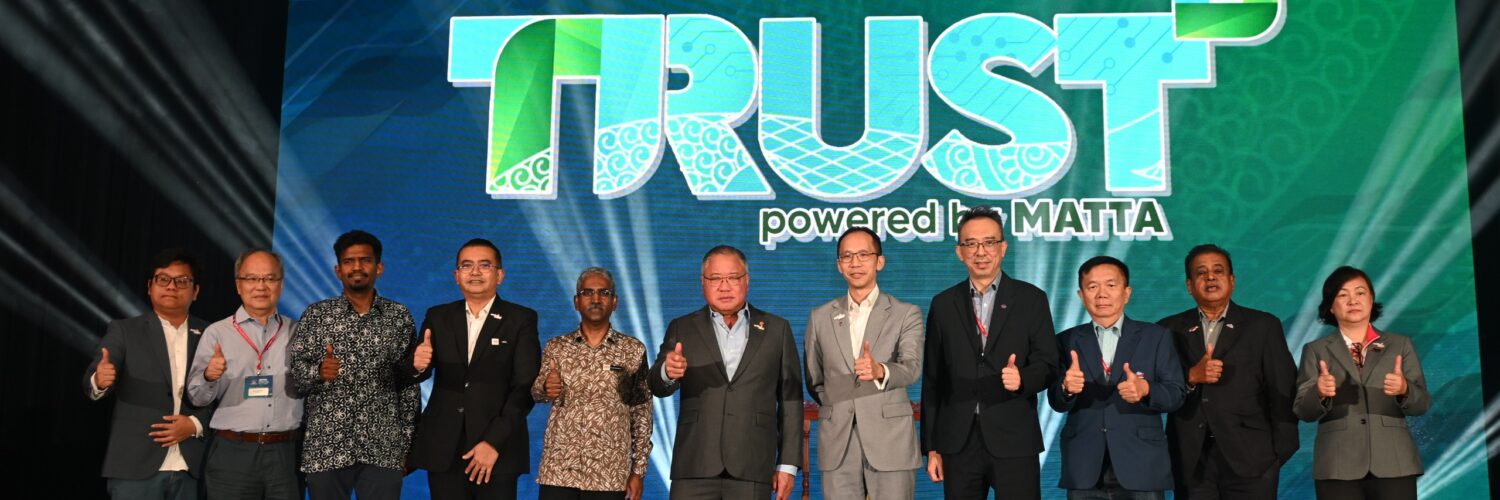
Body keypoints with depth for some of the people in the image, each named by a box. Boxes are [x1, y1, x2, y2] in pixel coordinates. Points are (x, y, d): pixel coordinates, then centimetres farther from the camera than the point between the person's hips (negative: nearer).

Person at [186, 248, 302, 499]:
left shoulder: (297, 332, 9)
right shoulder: (217, 333, 3)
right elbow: (197, 398, 0)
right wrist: (208, 377, -20)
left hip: (286, 453, 2)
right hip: (232, 453, -1)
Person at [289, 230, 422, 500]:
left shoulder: (399, 316, 6)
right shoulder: (316, 315, 4)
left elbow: (409, 382, 7)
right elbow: (294, 372, -2)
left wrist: (408, 443, 4)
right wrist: (318, 371, -23)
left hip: (384, 448, 0)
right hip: (325, 446, 0)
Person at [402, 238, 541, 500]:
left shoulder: (521, 320, 0)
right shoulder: (438, 317, 10)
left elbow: (526, 387, -6)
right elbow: (413, 372, 3)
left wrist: (494, 441, -14)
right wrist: (417, 363, -21)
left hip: (498, 449, -2)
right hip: (443, 449, 3)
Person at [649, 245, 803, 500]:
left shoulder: (776, 329, 8)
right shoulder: (682, 329, 10)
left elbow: (790, 399, 7)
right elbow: (657, 387, 0)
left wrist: (788, 464, 2)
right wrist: (668, 373, -24)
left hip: (752, 470, 0)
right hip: (695, 468, 0)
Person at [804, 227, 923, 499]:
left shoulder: (906, 314, 3)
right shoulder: (820, 317, 12)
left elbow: (912, 367, -13)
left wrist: (880, 371, -32)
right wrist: (836, 407, 10)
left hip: (890, 441, -2)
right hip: (837, 443, 2)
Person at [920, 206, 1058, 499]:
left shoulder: (1031, 299, 5)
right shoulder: (943, 304, 9)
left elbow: (1048, 365, 1)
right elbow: (932, 380, 9)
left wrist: (1022, 378, -22)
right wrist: (931, 447, 6)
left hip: (1014, 441, -2)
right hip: (959, 443, 2)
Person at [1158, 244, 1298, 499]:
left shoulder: (1263, 326, 6)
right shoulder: (1169, 330, 9)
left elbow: (1283, 391, 1)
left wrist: (1281, 450, -6)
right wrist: (1191, 377, -15)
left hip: (1250, 458, -1)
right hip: (1191, 461, 1)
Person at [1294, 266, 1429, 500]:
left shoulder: (1401, 345, 13)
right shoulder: (1315, 350, 9)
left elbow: (1422, 404, 6)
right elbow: (1303, 411, 0)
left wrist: (1404, 389, -16)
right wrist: (1319, 393, -22)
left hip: (1393, 464, 1)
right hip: (1338, 467, -1)